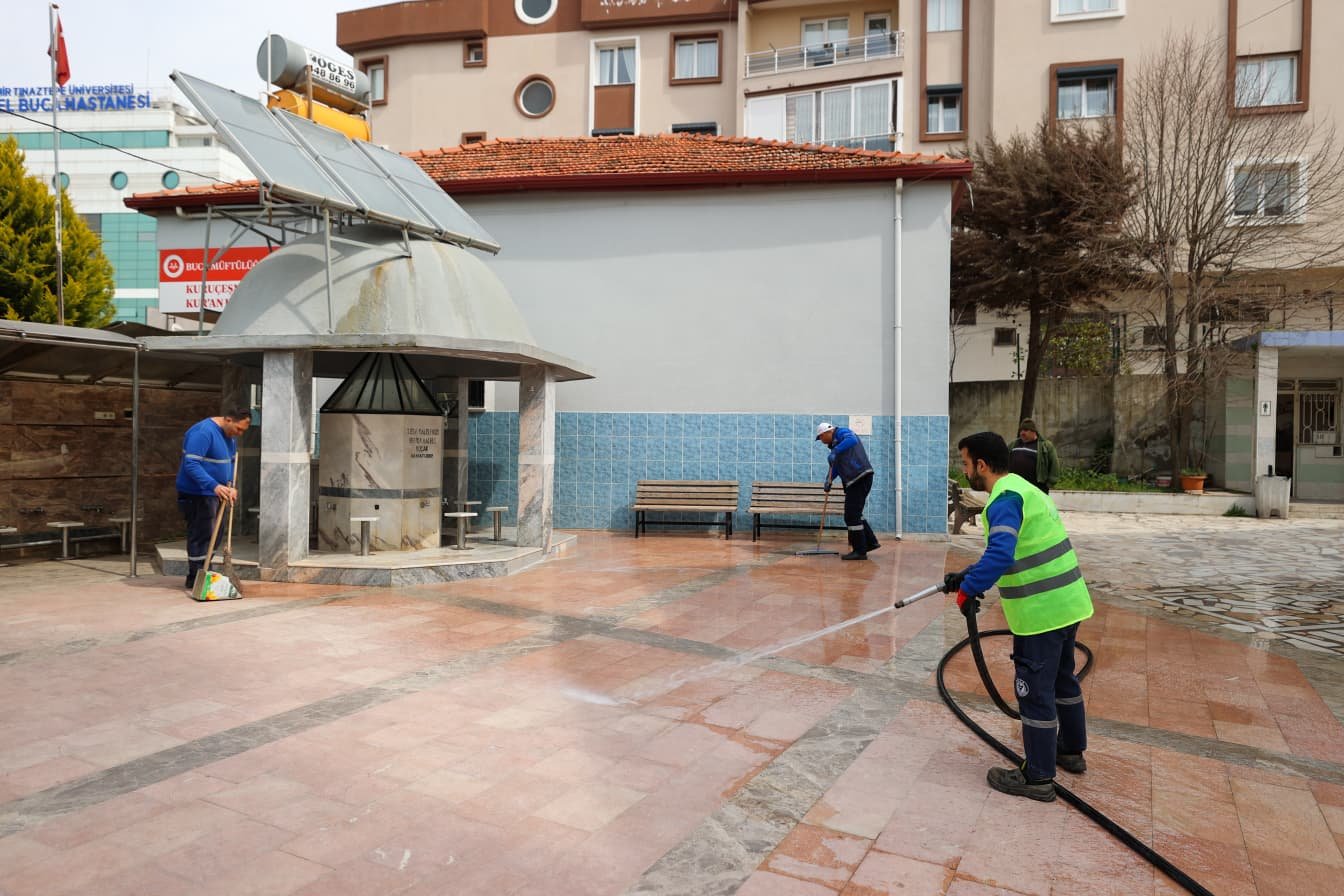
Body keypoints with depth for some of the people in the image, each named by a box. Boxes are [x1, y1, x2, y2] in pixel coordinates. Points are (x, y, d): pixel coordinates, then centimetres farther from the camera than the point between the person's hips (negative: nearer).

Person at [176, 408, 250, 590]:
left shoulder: (230, 435, 9)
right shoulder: (203, 432, -21)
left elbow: (231, 461, 16)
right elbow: (192, 465, -27)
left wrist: (230, 486, 0)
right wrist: (214, 485, -35)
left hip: (213, 494, 10)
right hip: (196, 494, -10)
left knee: (213, 535, 14)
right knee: (201, 535, -6)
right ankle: (195, 581, 3)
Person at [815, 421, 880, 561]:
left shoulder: (842, 432, -3)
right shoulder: (835, 443, 25)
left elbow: (852, 440, -27)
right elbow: (835, 467, 22)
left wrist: (834, 452, -33)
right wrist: (828, 481, 6)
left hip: (861, 477, -10)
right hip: (856, 480, 10)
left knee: (852, 516, -6)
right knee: (854, 514, 18)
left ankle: (860, 551, -1)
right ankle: (871, 542, 26)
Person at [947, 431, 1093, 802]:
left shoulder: (1005, 499, -20)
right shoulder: (1021, 488, 13)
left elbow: (1001, 554, -35)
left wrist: (969, 589, -24)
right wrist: (968, 575, 18)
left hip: (1041, 611, -10)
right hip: (1068, 602, 10)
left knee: (1035, 690, 2)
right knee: (1062, 678, 25)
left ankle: (1038, 777, 14)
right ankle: (1072, 750, 43)